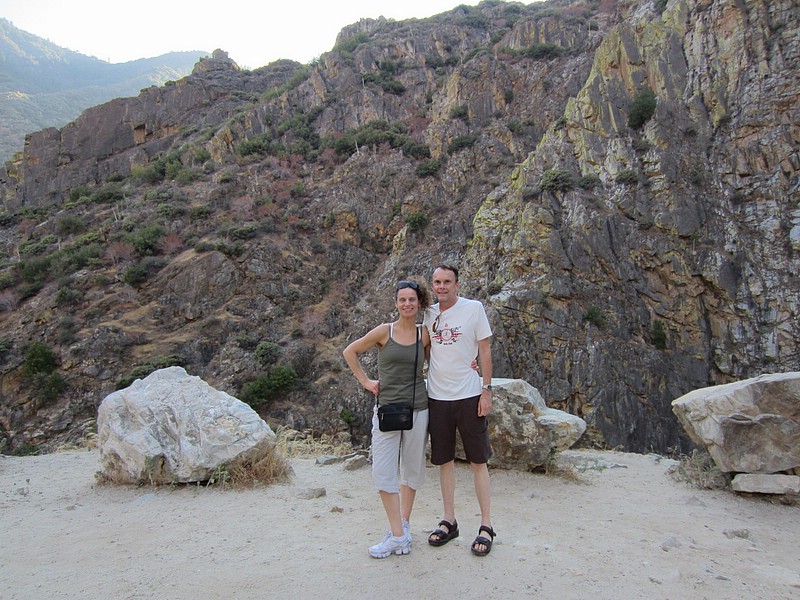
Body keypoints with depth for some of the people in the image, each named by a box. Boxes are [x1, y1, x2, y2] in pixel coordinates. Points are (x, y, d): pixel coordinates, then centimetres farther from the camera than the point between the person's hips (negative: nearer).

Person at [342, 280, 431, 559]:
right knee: (383, 472, -2)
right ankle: (398, 535, 9)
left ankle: (403, 525, 28)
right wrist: (365, 381, 1)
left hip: (417, 408, 2)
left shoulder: (424, 334, 2)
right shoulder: (384, 331, -4)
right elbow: (350, 352, 7)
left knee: (412, 470, 11)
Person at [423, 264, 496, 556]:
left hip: (469, 397, -4)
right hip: (437, 397, 4)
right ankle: (449, 521, 26)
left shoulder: (474, 308, -5)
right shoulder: (428, 314, 6)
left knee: (478, 461, 4)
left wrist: (487, 390, -8)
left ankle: (486, 526, 16)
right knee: (444, 460, 12)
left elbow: (485, 351, -4)